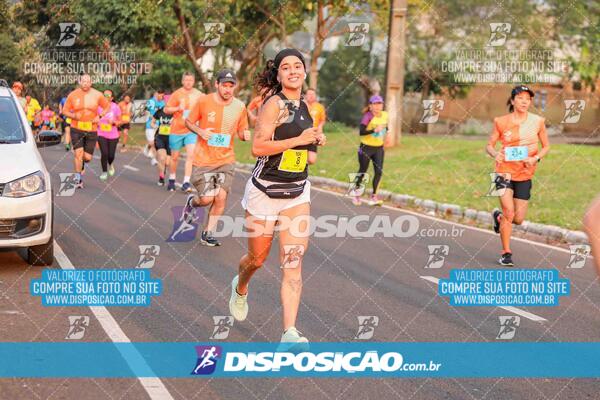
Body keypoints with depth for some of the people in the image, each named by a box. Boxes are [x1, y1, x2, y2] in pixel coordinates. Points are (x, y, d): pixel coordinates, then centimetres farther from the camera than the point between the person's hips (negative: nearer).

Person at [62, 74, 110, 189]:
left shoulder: (97, 95, 0)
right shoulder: (73, 95, -2)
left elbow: (107, 107, 11)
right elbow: (65, 110, 5)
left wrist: (99, 116, -6)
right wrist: (74, 116, -15)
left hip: (92, 130, 1)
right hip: (76, 129, -1)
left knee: (88, 157, 1)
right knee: (78, 153, -10)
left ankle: (81, 163, 38)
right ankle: (79, 179, 1)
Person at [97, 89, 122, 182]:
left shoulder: (116, 107, -7)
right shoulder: (99, 106, -6)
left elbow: (120, 121, 0)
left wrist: (114, 122, -19)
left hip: (113, 135, 0)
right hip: (101, 134, 0)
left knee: (111, 155, 2)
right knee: (104, 153, -12)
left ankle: (110, 164, 40)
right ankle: (104, 172, 8)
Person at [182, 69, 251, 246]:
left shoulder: (239, 106, 0)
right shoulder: (204, 101, -7)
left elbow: (241, 131, 12)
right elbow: (188, 121, 5)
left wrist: (245, 134, -13)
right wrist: (200, 131, -15)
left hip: (226, 160, 2)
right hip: (203, 159, -2)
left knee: (221, 197, -7)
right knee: (207, 198, -7)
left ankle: (207, 233, 10)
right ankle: (191, 202, 30)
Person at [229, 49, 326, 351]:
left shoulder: (303, 106, 10)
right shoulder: (275, 104, -12)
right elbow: (258, 147, -20)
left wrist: (313, 145, 6)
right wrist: (299, 140, -22)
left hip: (297, 195, 5)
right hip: (265, 192, -5)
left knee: (293, 261, -10)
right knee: (257, 258, 11)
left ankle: (290, 334, -16)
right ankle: (240, 288, 48)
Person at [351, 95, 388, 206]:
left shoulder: (385, 115, 2)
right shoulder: (368, 116, -17)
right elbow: (361, 132, -26)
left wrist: (385, 131, 3)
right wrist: (374, 130, -36)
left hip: (379, 148, 5)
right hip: (366, 148, -5)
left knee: (379, 172, -7)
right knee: (362, 172, 7)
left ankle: (374, 197, -2)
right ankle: (356, 195, 25)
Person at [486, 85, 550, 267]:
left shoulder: (537, 121, 0)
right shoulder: (501, 122, -3)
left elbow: (546, 146, 9)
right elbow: (489, 145, 5)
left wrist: (536, 158, -11)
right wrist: (495, 154, -18)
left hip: (525, 174, 2)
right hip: (505, 171, -2)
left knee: (518, 219, 4)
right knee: (509, 212, -16)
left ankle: (498, 217, 39)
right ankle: (506, 253, -2)